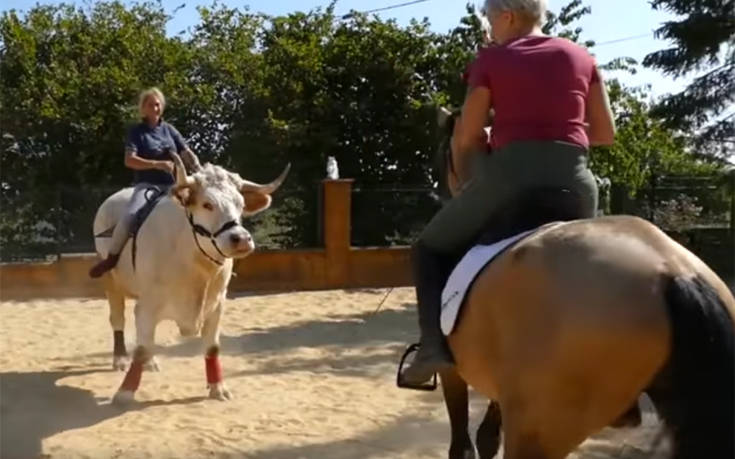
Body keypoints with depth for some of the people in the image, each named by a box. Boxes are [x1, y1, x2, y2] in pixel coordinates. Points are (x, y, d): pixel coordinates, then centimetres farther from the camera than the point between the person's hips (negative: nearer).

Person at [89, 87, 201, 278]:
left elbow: (187, 154, 8)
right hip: (147, 184, -4)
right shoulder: (137, 131, 3)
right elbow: (129, 160, -9)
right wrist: (157, 164, -22)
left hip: (172, 185, 4)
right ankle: (112, 257, -12)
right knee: (129, 216, -29)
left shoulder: (169, 130, 13)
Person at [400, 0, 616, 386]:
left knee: (431, 248, 16)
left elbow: (464, 140, 7)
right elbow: (606, 133, 17)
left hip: (510, 173, -3)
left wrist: (467, 186, 23)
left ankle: (435, 346, 0)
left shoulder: (491, 59, 7)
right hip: (574, 178, 4)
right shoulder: (581, 57, 16)